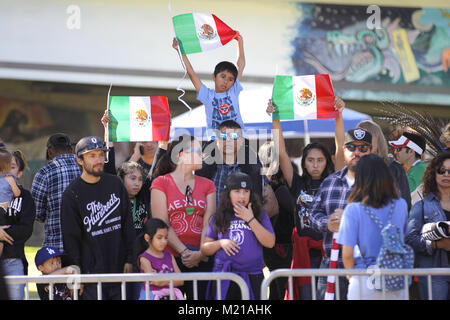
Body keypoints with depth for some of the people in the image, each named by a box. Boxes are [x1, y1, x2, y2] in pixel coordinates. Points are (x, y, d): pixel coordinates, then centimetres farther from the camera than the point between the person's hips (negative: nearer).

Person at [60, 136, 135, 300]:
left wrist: (129, 259, 5)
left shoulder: (115, 184, 9)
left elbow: (128, 225, 11)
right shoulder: (72, 194, -3)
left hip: (120, 269, 4)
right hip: (91, 272, -4)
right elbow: (70, 238, -3)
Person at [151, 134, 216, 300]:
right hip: (171, 258, -3)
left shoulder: (207, 185, 13)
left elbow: (208, 223, 3)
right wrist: (184, 252, -14)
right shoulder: (161, 183, 2)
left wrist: (201, 253, -13)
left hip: (201, 260, 3)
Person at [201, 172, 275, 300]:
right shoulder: (219, 218, 10)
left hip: (252, 278, -1)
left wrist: (250, 219, -10)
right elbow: (205, 248, 13)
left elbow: (270, 243, -7)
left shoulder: (260, 215, 7)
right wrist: (221, 243, -8)